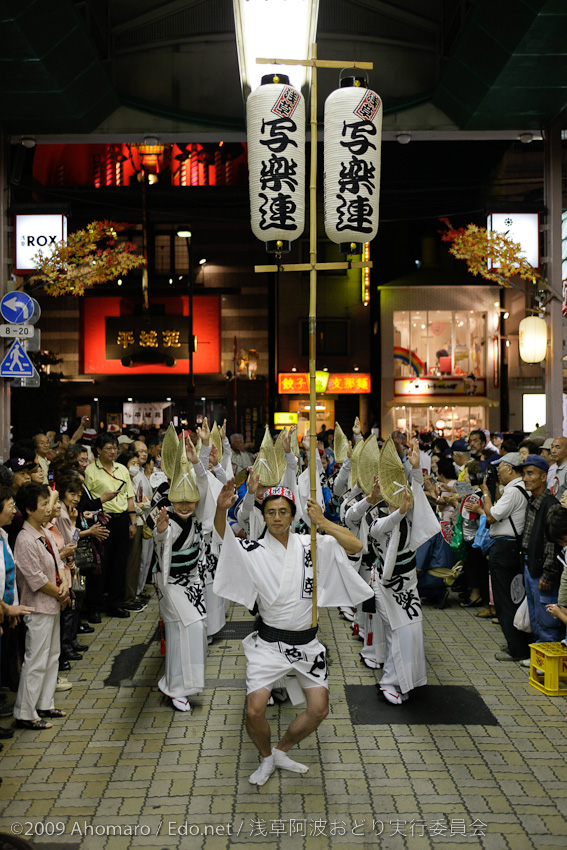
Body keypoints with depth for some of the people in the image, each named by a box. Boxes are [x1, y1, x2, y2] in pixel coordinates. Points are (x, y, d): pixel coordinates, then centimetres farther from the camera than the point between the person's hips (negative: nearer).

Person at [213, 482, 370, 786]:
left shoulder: (311, 545, 2)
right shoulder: (253, 551, -4)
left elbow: (356, 546, -6)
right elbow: (224, 539, -22)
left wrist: (321, 522, -16)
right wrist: (221, 510, -42)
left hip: (306, 642, 2)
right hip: (269, 643, -2)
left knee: (319, 709, 2)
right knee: (254, 711, -11)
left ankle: (281, 751, 28)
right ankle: (267, 758, 20)